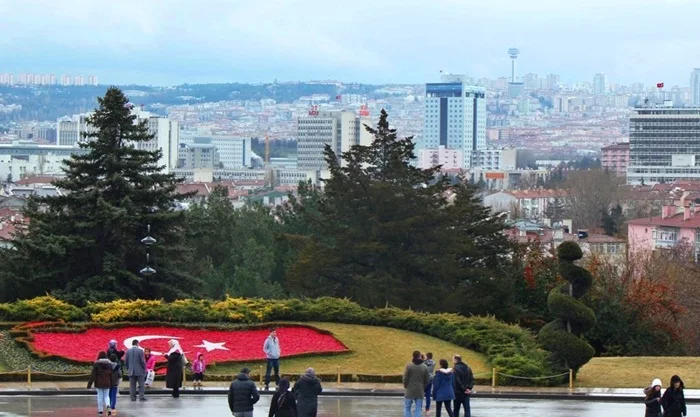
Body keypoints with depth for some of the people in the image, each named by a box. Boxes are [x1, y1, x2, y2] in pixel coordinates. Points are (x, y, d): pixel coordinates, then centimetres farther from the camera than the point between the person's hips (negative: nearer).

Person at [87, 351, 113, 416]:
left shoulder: (96, 364, -9)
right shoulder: (109, 364, 0)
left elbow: (93, 375, -10)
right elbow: (111, 375, 3)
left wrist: (89, 384, -5)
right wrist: (111, 384, 12)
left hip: (99, 383, -2)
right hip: (107, 383, 2)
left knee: (100, 396, 8)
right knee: (106, 396, 10)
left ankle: (100, 411, 12)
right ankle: (108, 406, -16)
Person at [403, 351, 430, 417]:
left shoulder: (409, 365, -10)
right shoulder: (425, 367, -2)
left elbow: (405, 378, -8)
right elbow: (427, 380, 4)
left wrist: (405, 385, 10)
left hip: (410, 390, -2)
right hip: (420, 391, 2)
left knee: (407, 408, 8)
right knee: (418, 409, 6)